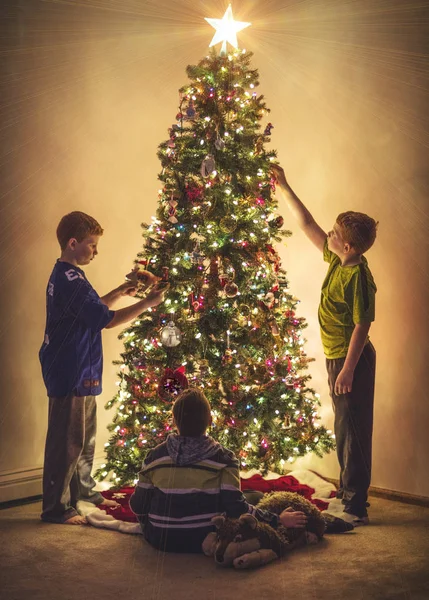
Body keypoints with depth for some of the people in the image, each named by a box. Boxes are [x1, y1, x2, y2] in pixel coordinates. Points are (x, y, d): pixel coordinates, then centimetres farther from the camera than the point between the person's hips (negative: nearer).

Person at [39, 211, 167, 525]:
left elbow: (93, 309, 24)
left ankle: (84, 488, 34)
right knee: (67, 442, -2)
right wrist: (147, 302, -16)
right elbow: (108, 319, -23)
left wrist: (120, 292, 15)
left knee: (85, 437, 21)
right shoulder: (72, 279, -21)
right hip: (70, 377, -11)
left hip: (79, 374, 11)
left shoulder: (64, 275, 13)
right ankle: (56, 507, 7)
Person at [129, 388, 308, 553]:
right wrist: (277, 520, -9)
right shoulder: (223, 459, -15)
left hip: (161, 540, 1)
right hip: (206, 541, -1)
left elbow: (138, 506, -3)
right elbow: (236, 507, -19)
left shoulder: (154, 457, -10)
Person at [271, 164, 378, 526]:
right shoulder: (336, 262, 6)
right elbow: (306, 224, 15)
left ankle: (356, 508, 4)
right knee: (345, 429, 16)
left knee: (353, 431, -4)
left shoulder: (358, 276, -20)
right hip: (339, 356, 9)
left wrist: (348, 369, -22)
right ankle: (348, 494, 28)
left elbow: (362, 326, -21)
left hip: (352, 360, -9)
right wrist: (283, 187, 17)